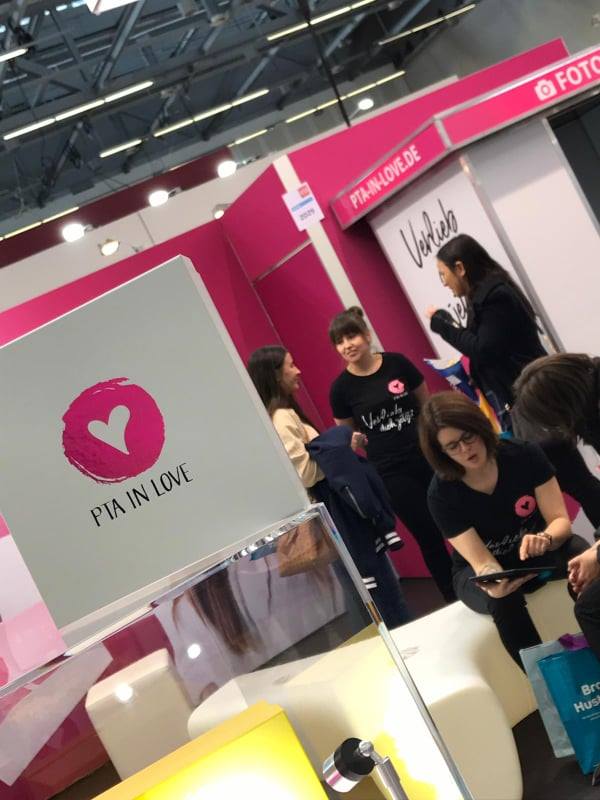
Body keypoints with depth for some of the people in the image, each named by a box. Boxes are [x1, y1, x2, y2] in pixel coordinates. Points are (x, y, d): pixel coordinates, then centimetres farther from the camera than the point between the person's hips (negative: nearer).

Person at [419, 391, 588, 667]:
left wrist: (544, 539, -41)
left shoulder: (524, 455, -19)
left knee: (580, 557, -32)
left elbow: (560, 520, -17)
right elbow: (482, 562, -23)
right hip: (480, 572, -1)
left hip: (536, 551, 2)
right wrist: (494, 583, -47)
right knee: (504, 601, -36)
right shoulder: (441, 494, -22)